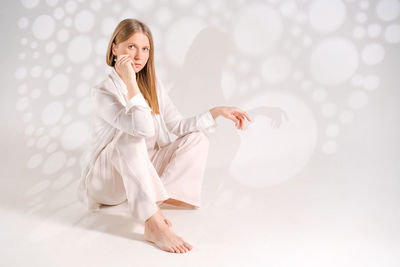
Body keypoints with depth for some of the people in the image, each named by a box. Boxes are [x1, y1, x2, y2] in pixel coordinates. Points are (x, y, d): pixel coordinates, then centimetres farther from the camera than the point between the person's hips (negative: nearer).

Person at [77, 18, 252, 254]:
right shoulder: (103, 92, -19)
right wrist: (129, 82, -33)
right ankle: (155, 224, -42)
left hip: (145, 172, 6)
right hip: (107, 180, -6)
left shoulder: (152, 85, 2)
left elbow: (177, 126, -2)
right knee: (131, 137, -36)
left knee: (197, 137, -7)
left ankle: (154, 202, -19)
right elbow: (144, 128, -34)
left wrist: (217, 112, -8)